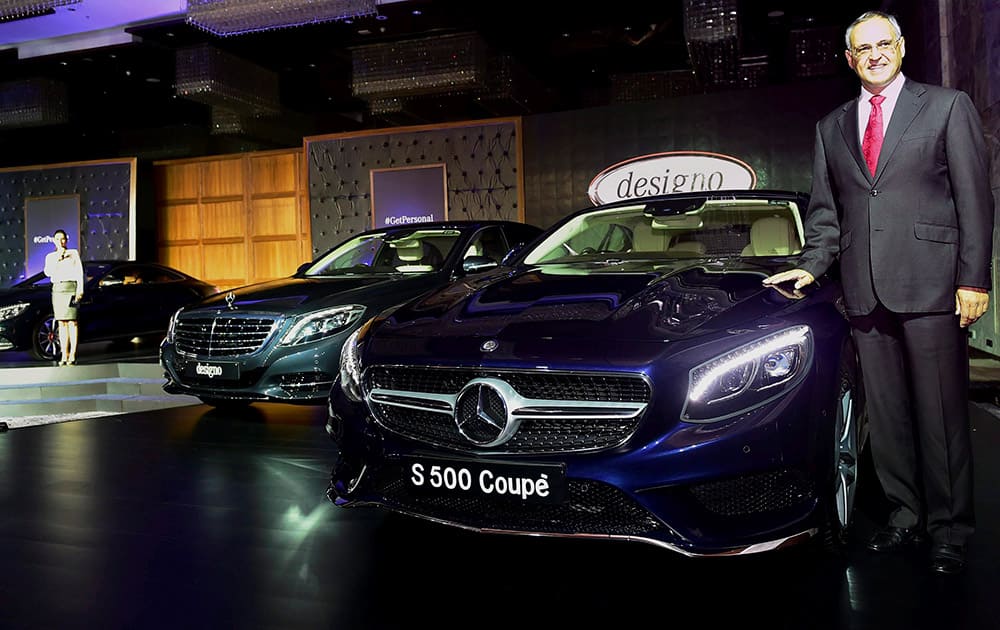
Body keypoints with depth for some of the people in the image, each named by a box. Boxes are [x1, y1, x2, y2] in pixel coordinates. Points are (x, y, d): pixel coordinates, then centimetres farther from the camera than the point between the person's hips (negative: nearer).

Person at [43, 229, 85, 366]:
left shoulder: (74, 253, 10)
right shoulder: (50, 256, 16)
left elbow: (79, 272, 4)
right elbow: (48, 272, 0)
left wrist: (80, 289, -6)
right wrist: (58, 259, -9)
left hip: (70, 287, -3)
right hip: (57, 289, 3)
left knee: (72, 321, -10)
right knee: (62, 323, 1)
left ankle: (72, 355, -12)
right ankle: (64, 355, 1)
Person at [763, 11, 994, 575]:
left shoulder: (948, 106, 6)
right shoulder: (833, 127, 17)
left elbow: (974, 198, 0)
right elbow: (825, 211, 18)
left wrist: (974, 279, -8)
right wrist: (811, 267, 3)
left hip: (930, 286, -4)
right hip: (865, 291, 4)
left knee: (941, 413, 0)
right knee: (887, 413, 10)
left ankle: (949, 530, 12)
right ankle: (905, 517, 22)